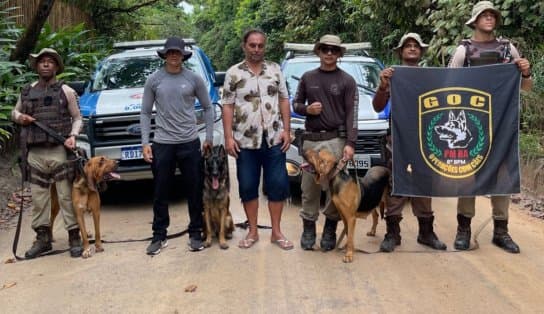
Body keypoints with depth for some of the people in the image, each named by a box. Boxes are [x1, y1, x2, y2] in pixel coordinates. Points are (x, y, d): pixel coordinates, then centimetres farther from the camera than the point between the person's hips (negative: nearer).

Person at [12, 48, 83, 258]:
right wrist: (19, 117, 2)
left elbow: (77, 118, 5)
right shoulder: (27, 92, 14)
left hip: (59, 152, -4)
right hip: (34, 153, 4)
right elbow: (14, 112, 26)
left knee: (66, 196, -2)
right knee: (38, 196, 7)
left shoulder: (65, 91, 4)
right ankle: (42, 238, 17)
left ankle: (74, 237, 5)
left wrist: (73, 136, -12)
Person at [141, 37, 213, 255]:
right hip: (162, 143, 0)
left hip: (190, 142, 0)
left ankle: (196, 234, 19)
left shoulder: (194, 78, 2)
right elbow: (145, 113, 5)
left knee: (195, 191, 6)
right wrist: (145, 142, -2)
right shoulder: (154, 80, 3)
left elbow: (207, 108, 8)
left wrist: (209, 137, 2)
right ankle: (159, 236, 18)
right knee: (161, 193, 7)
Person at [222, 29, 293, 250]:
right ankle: (253, 232, 18)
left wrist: (286, 130, -1)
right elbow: (228, 106, 0)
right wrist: (228, 136, -8)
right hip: (245, 141, -1)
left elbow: (284, 101, 8)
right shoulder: (233, 73, 2)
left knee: (277, 185, 3)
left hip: (274, 139, 1)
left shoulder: (275, 70, 7)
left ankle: (276, 232, 14)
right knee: (248, 187, 5)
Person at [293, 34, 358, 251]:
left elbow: (351, 114, -3)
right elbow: (296, 104, 17)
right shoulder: (307, 78, 10)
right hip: (310, 139, 3)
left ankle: (330, 230, 12)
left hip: (336, 139, -2)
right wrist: (307, 109, -6)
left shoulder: (347, 80, 2)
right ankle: (308, 228, 18)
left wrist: (350, 143, -12)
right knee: (309, 187, 6)